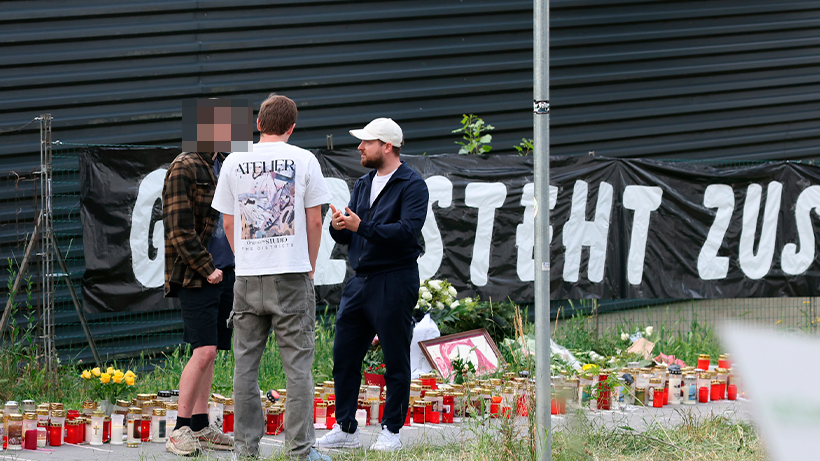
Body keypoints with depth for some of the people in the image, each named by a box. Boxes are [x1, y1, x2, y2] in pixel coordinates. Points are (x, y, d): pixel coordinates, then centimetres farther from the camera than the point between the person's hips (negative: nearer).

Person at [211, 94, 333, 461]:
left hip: (248, 278, 2)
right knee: (297, 365, 0)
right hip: (292, 275, -2)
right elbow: (314, 221, 0)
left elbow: (228, 224, 8)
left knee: (246, 363, 8)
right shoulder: (304, 161, -1)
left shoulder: (234, 163, 5)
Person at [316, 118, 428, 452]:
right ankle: (345, 429, 13)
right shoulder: (363, 185, 17)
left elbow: (408, 230, -20)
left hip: (394, 283, -7)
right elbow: (346, 237, 15)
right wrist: (339, 227, -9)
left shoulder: (411, 185, -6)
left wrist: (361, 227, -24)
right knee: (344, 358, 6)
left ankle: (391, 431, 7)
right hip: (360, 282, 7)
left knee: (396, 362, 0)